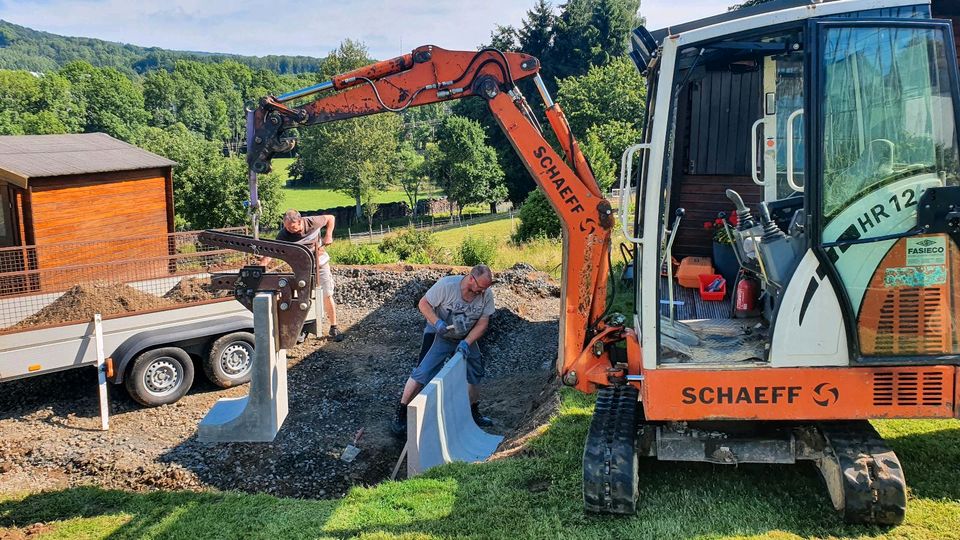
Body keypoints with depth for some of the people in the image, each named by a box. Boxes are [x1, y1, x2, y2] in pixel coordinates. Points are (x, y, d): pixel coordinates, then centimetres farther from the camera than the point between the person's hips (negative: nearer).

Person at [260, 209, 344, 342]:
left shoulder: (312, 222, -22)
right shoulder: (284, 234, -22)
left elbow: (331, 218, -3)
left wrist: (328, 235, -13)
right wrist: (261, 265, -45)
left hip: (320, 262, -1)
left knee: (327, 296, -1)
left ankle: (334, 328, 8)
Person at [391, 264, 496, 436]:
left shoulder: (487, 294, -17)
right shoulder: (446, 285, -28)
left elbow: (483, 323, -12)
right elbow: (423, 304, -18)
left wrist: (466, 343, -25)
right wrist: (437, 322, -34)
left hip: (466, 339, 5)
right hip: (439, 336, -4)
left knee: (475, 375, 11)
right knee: (422, 373, -13)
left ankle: (474, 413, 33)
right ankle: (401, 414, 0)